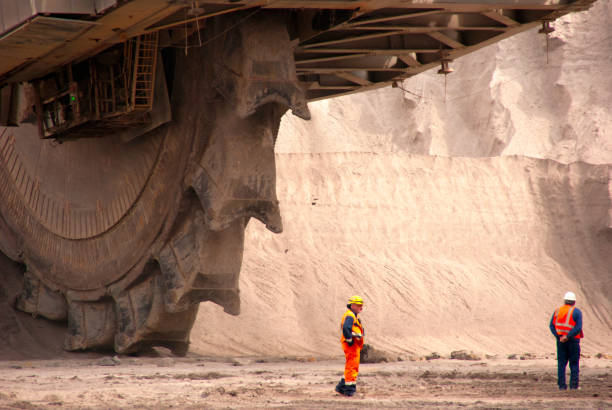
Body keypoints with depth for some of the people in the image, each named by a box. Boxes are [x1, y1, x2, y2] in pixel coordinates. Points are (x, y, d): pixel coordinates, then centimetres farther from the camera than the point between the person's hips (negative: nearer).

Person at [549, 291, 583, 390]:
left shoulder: (557, 311, 7)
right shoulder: (577, 311, -5)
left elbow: (552, 325, -1)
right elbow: (578, 327, -16)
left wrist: (559, 336, -8)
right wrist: (568, 337, -16)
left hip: (561, 340, 3)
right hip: (573, 341, -3)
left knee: (561, 363, 6)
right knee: (574, 363, 5)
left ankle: (562, 385, 1)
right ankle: (574, 385, 1)